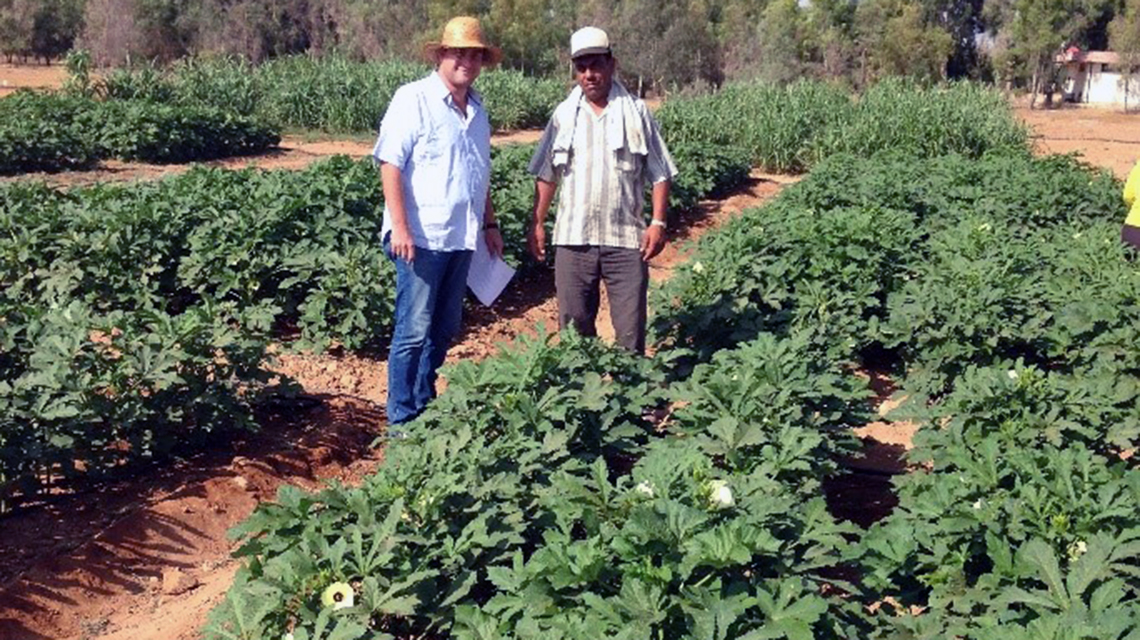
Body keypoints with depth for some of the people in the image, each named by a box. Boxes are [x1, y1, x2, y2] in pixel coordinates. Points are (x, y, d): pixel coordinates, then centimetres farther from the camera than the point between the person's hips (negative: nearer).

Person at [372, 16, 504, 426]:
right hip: (421, 238, -7)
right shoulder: (413, 99, -8)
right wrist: (399, 227, -20)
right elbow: (390, 164, -14)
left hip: (461, 238, 8)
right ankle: (402, 420, 6)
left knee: (444, 330, 13)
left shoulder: (476, 108, 15)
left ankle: (424, 406, 26)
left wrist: (489, 224, 20)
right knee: (414, 331, -4)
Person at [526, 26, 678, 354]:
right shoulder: (563, 114, 7)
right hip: (573, 238, 2)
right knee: (573, 327, 10)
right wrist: (537, 223, 5)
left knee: (631, 331, 0)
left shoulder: (637, 112, 2)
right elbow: (546, 175, 11)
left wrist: (658, 223, -7)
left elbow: (659, 174, 2)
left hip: (626, 240, -2)